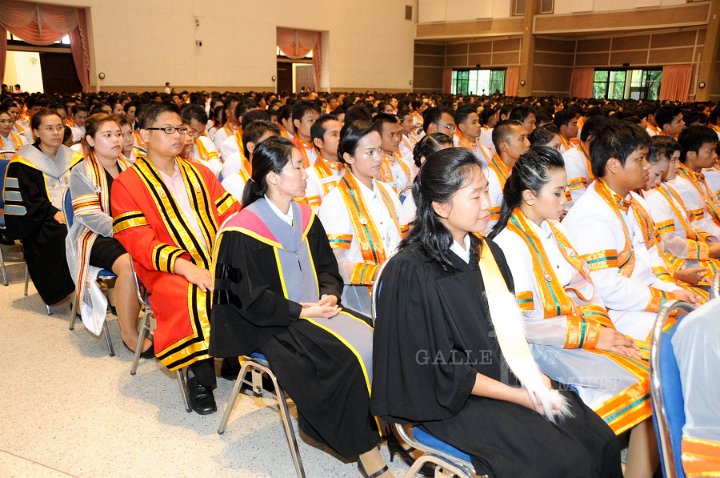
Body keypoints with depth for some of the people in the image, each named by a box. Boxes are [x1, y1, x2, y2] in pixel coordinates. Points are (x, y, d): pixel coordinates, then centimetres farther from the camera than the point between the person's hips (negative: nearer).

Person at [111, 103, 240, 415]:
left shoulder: (199, 173, 18)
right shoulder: (126, 183, 3)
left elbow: (230, 215, 10)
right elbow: (139, 242, -9)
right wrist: (185, 266, -23)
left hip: (218, 261, 5)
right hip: (167, 270, -4)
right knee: (197, 298, -35)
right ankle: (199, 376, -15)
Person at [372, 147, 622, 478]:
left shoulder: (487, 251, 4)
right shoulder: (411, 272, -20)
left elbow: (507, 326, 12)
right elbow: (442, 370, -17)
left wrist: (532, 375, -5)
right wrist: (520, 396, -15)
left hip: (506, 376, 7)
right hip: (453, 399, -7)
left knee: (602, 442, -4)